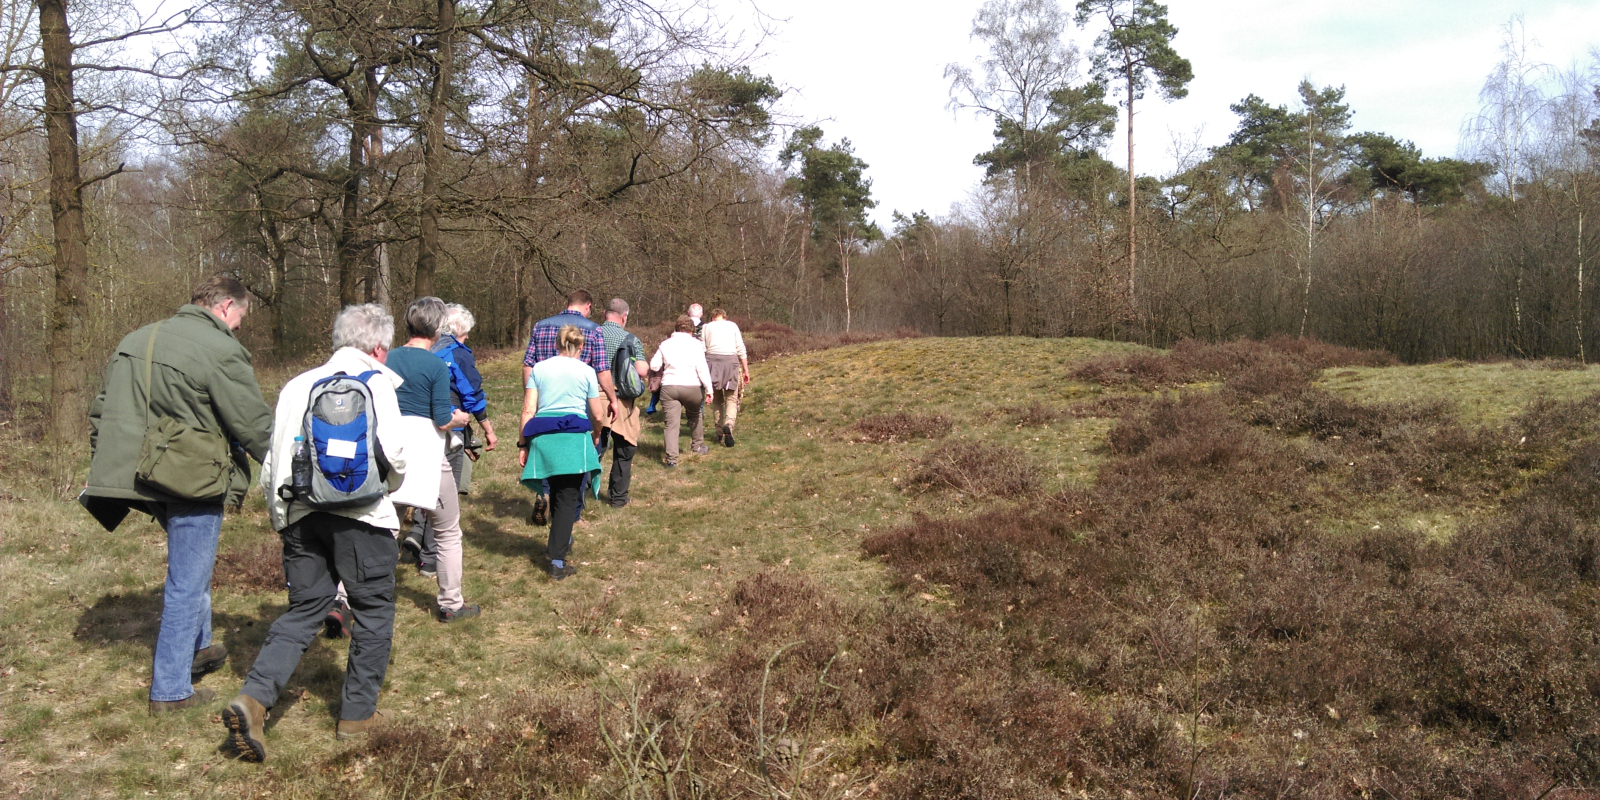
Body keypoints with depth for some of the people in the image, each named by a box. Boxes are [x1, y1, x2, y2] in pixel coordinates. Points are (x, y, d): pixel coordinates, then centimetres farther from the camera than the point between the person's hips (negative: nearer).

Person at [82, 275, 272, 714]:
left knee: (191, 565, 28)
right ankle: (170, 690, 10)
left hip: (145, 476, 8)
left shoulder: (134, 341, 12)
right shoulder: (220, 350, -15)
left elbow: (101, 412, 17)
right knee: (187, 583, 2)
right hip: (193, 480, -8)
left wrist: (106, 472, 24)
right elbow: (256, 426, -14)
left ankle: (196, 647, 41)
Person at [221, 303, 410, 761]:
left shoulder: (297, 385, 15)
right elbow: (394, 452, -11)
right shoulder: (375, 381, -1)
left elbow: (272, 460, 15)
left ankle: (253, 699, -5)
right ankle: (358, 713, 15)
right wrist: (390, 484, 10)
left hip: (299, 513, 5)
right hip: (359, 513, -5)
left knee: (303, 611, 13)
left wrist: (278, 511, 25)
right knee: (373, 609, 9)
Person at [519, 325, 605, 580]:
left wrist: (523, 444, 8)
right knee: (568, 498, 2)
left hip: (542, 437, 3)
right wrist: (595, 436, 22)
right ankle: (557, 561, -4)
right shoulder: (586, 371, 4)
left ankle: (562, 542, 39)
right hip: (574, 437, -3)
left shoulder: (539, 369, 9)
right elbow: (598, 416, 2)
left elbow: (528, 410, 2)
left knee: (557, 493, 22)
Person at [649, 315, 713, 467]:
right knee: (696, 415, 26)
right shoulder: (695, 344, 1)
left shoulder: (665, 344, 10)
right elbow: (702, 368, -7)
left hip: (669, 386, 1)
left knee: (671, 423, -2)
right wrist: (709, 389, -7)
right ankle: (697, 445, 39)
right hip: (692, 386, -1)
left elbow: (654, 365, 7)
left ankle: (671, 458, -13)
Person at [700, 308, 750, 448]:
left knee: (717, 399, 14)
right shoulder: (732, 325, 14)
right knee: (731, 399, 2)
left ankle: (720, 433, 13)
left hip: (712, 360, 1)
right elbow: (741, 349, 8)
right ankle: (728, 425, -25)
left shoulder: (706, 327, 14)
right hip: (730, 360, -1)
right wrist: (746, 370, 11)